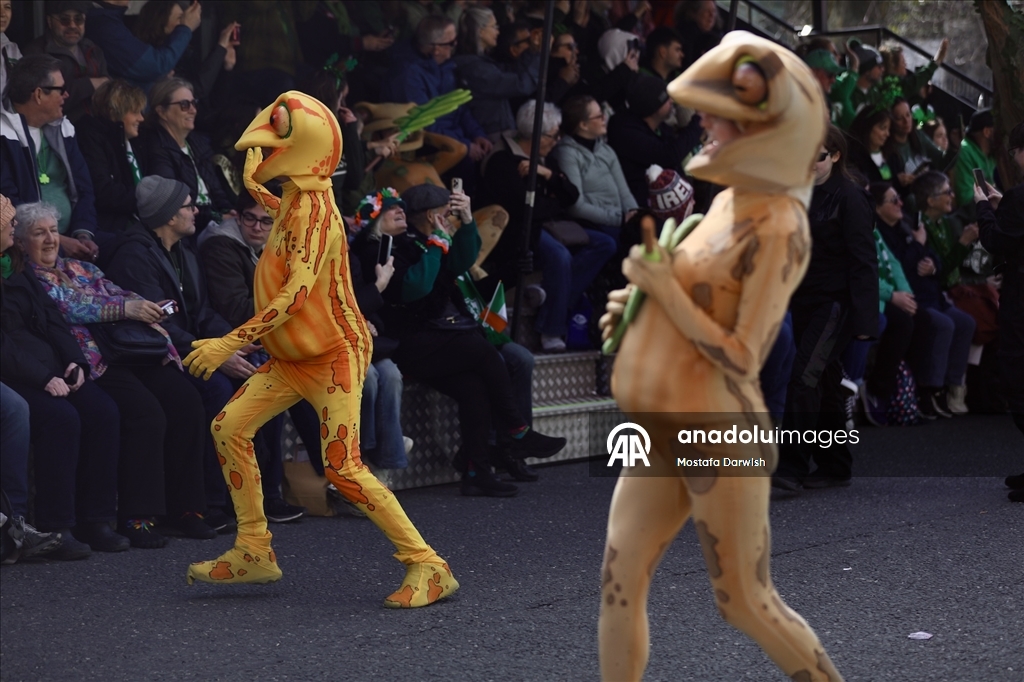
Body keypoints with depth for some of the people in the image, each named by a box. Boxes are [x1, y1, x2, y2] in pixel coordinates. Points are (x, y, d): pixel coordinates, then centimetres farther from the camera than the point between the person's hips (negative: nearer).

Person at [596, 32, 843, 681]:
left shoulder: (779, 228, -20)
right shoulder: (732, 201, 9)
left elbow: (742, 360, -22)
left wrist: (665, 289, -18)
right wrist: (640, 305, 8)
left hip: (720, 438, -9)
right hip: (668, 433, 9)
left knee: (746, 604, 3)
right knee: (619, 584, 5)